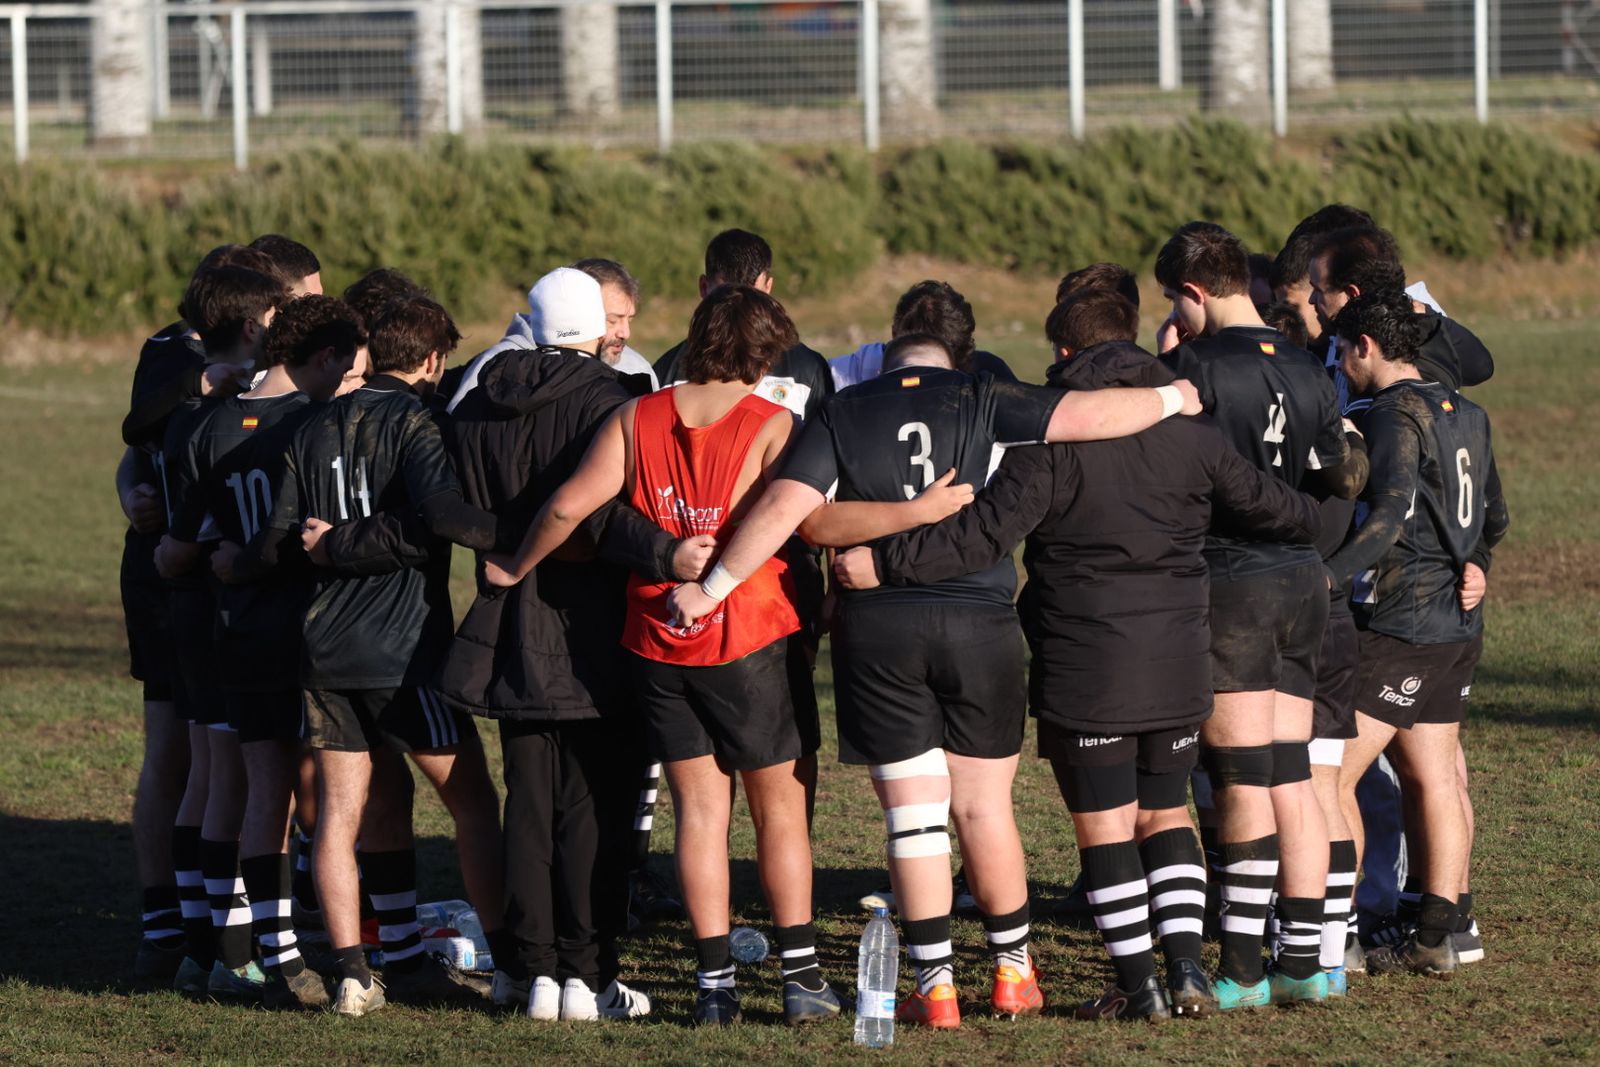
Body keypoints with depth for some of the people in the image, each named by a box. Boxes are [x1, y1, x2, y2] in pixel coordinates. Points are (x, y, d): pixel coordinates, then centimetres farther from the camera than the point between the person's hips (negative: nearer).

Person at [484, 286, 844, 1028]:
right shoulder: (771, 425, -8)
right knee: (779, 807, 9)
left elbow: (569, 505, -8)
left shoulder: (636, 420, 0)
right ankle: (800, 977, 8)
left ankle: (715, 981, 4)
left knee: (700, 809, 8)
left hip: (655, 645, 3)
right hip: (747, 640, -3)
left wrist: (517, 568, 6)